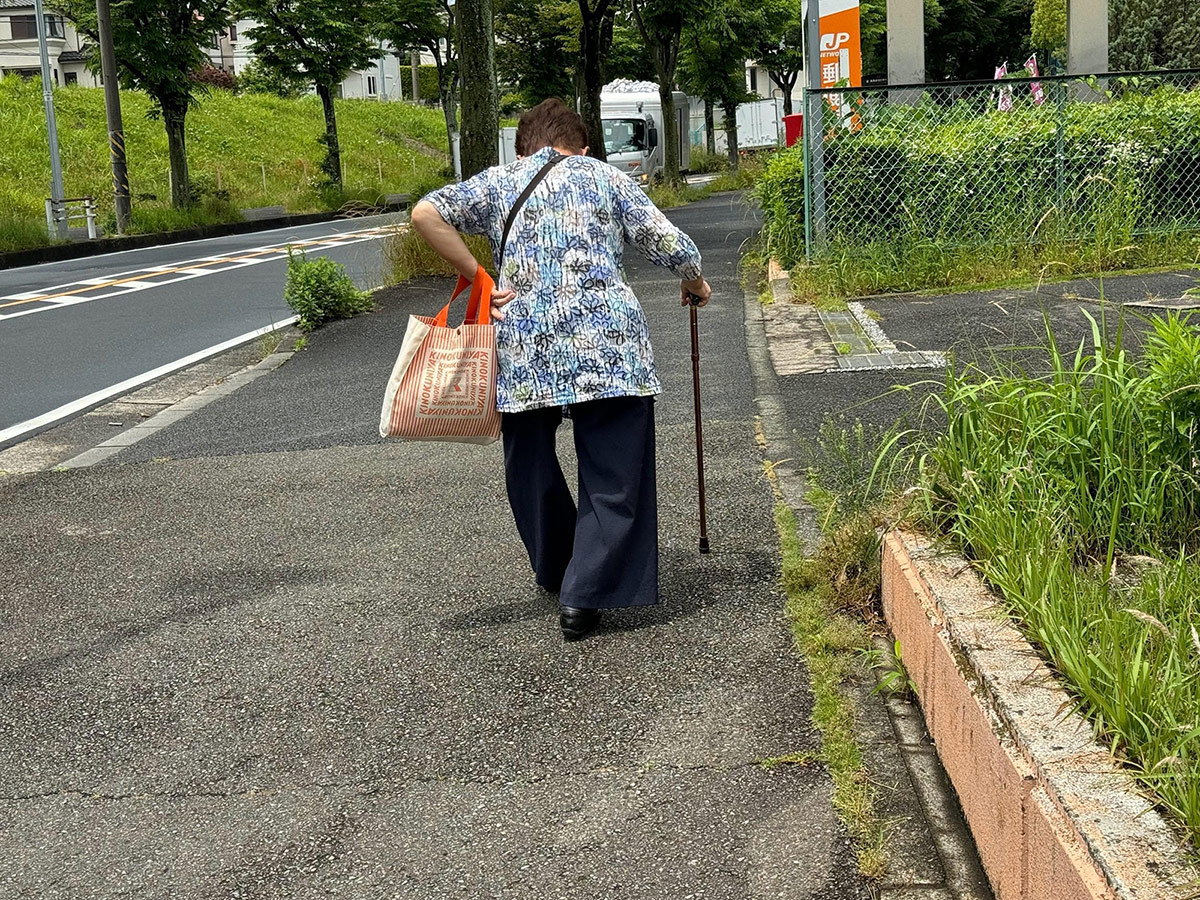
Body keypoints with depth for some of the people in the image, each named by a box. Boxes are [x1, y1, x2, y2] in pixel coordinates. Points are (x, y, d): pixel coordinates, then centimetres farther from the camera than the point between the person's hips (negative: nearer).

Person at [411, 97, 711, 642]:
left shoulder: (497, 182, 18)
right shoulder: (604, 176, 16)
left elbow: (426, 214, 1)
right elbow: (670, 246, 10)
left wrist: (477, 279, 5)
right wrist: (695, 285, 30)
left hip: (524, 346, 2)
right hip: (608, 341, -1)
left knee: (531, 472, 20)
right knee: (613, 477, 6)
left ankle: (557, 574, 34)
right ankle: (582, 598, 0)